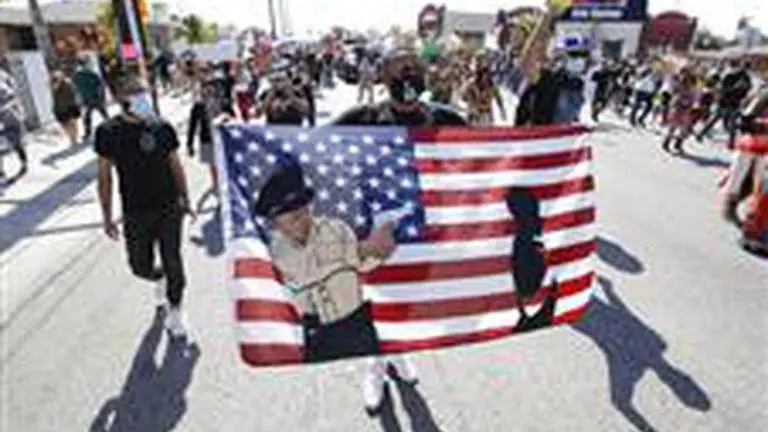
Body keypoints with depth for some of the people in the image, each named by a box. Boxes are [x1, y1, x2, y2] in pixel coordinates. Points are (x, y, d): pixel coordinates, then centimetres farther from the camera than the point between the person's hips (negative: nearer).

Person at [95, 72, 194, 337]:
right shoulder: (108, 132, -6)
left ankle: (175, 310, 27)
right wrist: (107, 217, 2)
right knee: (141, 266, 9)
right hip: (135, 214, 1)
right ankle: (160, 279, 45)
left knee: (173, 263, 5)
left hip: (169, 209, 0)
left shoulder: (162, 128, -6)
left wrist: (185, 201, 7)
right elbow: (105, 176, 0)